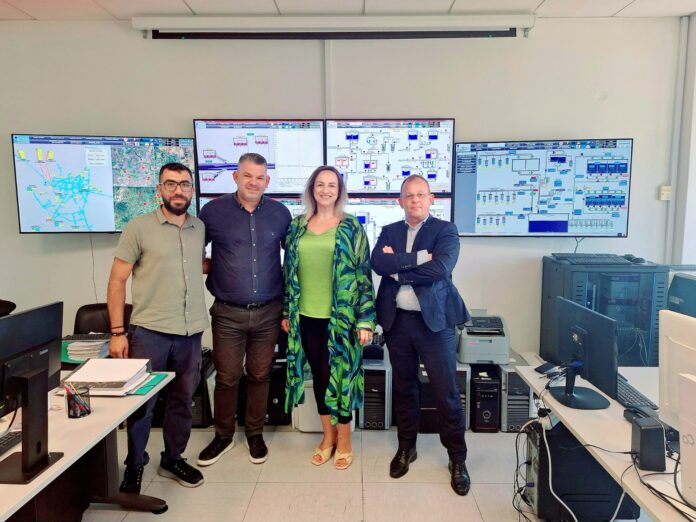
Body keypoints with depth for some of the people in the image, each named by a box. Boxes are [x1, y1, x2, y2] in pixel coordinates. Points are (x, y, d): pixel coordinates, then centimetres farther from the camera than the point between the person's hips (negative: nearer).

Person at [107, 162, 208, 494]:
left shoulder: (200, 228, 8)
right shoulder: (139, 227, -4)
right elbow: (117, 281, -3)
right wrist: (117, 332, -7)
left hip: (191, 333, 4)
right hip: (149, 331, -4)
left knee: (182, 400, 15)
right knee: (141, 402, 8)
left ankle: (172, 459, 34)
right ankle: (134, 467, 29)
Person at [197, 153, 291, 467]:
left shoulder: (280, 213, 2)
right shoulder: (213, 211, -2)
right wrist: (211, 276, 1)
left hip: (268, 312, 1)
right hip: (228, 313, -1)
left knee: (260, 376, 12)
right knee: (227, 377, 8)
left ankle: (255, 434, 32)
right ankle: (223, 436, 30)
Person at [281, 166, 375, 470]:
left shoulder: (351, 227, -3)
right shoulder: (297, 226, 7)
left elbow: (364, 273, -5)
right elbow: (289, 271, 11)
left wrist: (365, 319, -10)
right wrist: (286, 311, 9)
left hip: (341, 316, -3)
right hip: (307, 316, 4)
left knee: (341, 374, 5)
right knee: (319, 375, 14)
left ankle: (344, 440, 25)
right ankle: (328, 435, 32)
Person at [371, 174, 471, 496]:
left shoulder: (445, 231, -1)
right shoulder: (389, 232, 10)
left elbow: (440, 268, -18)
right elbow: (378, 263, -9)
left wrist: (398, 268, -11)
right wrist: (418, 258, -17)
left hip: (434, 321, -3)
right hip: (397, 320, 4)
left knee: (446, 392, 3)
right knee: (403, 387, 16)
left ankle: (457, 458, 20)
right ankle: (406, 447, 33)